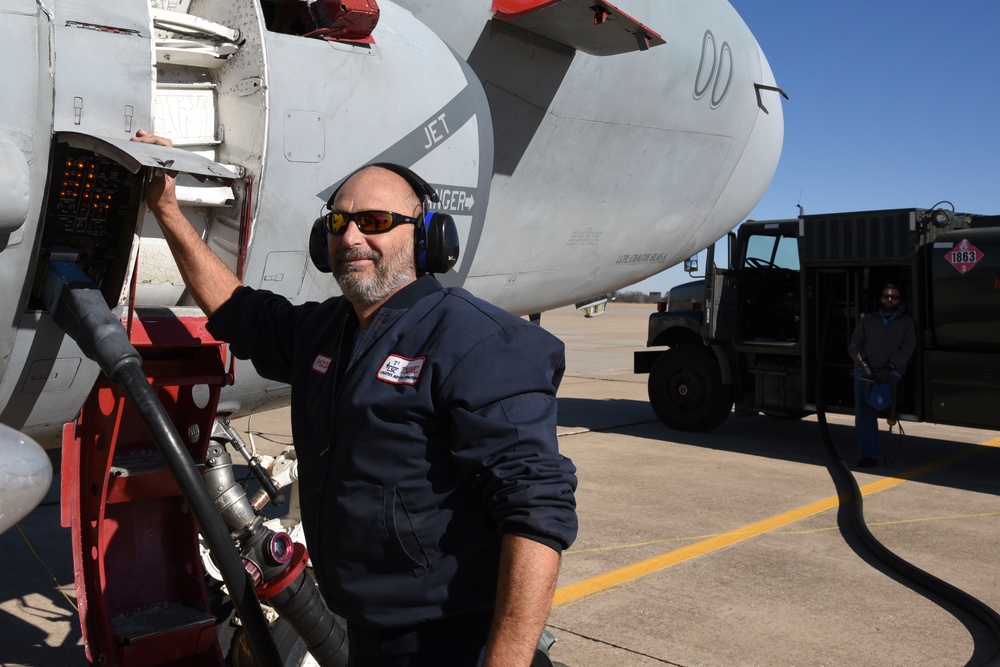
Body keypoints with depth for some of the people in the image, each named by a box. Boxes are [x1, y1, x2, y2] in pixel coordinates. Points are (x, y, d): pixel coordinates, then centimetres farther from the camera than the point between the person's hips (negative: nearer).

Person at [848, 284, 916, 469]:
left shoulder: (906, 321, 12)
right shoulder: (867, 320, 17)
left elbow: (907, 348, 0)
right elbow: (855, 345, 10)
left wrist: (888, 368, -13)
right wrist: (864, 365, -8)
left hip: (890, 372, -2)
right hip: (865, 370, 2)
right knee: (862, 412, -12)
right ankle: (870, 454, -11)